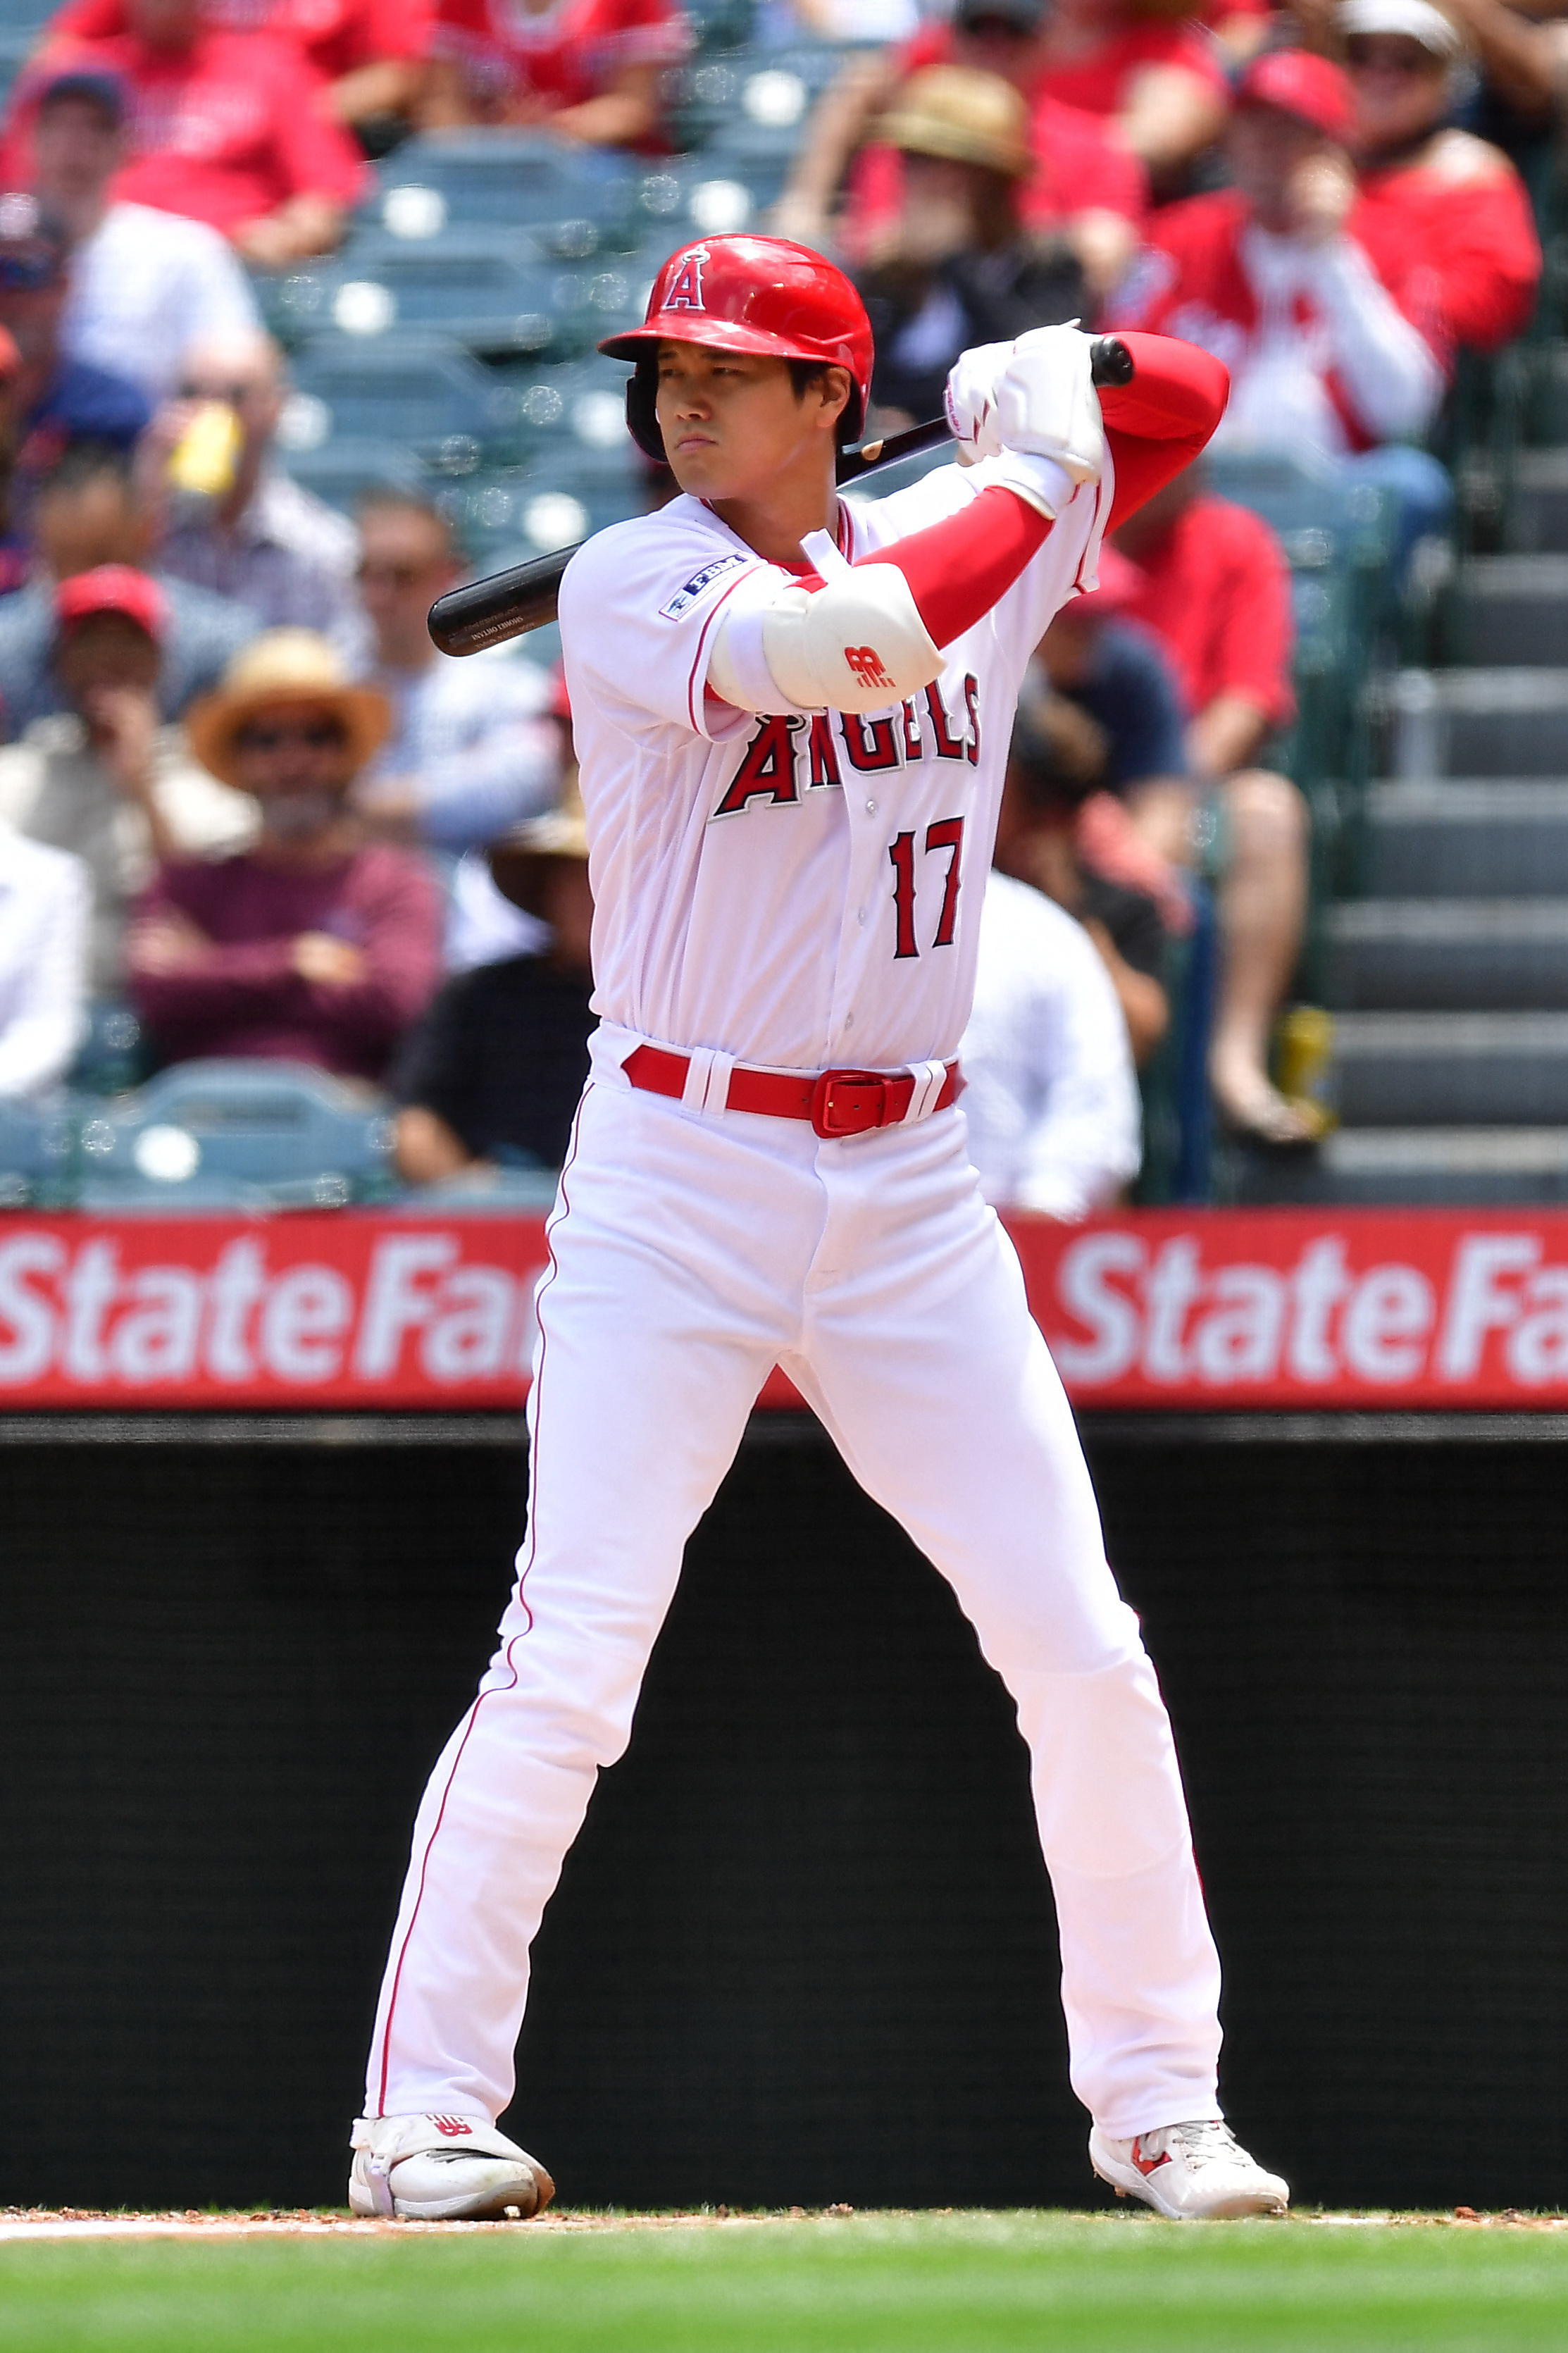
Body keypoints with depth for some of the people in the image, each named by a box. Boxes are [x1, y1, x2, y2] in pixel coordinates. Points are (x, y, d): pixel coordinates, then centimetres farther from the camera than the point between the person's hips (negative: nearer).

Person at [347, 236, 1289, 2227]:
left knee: (1084, 1655, 2)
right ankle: (422, 2111, -5)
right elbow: (855, 641, -27)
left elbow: (1183, 403, 19)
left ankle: (1156, 2100, 14)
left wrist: (1055, 375, -3)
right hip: (675, 1182, -4)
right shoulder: (632, 586, -9)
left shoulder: (957, 534, 7)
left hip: (911, 1196, 4)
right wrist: (1036, 467, -15)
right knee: (570, 1664, -11)